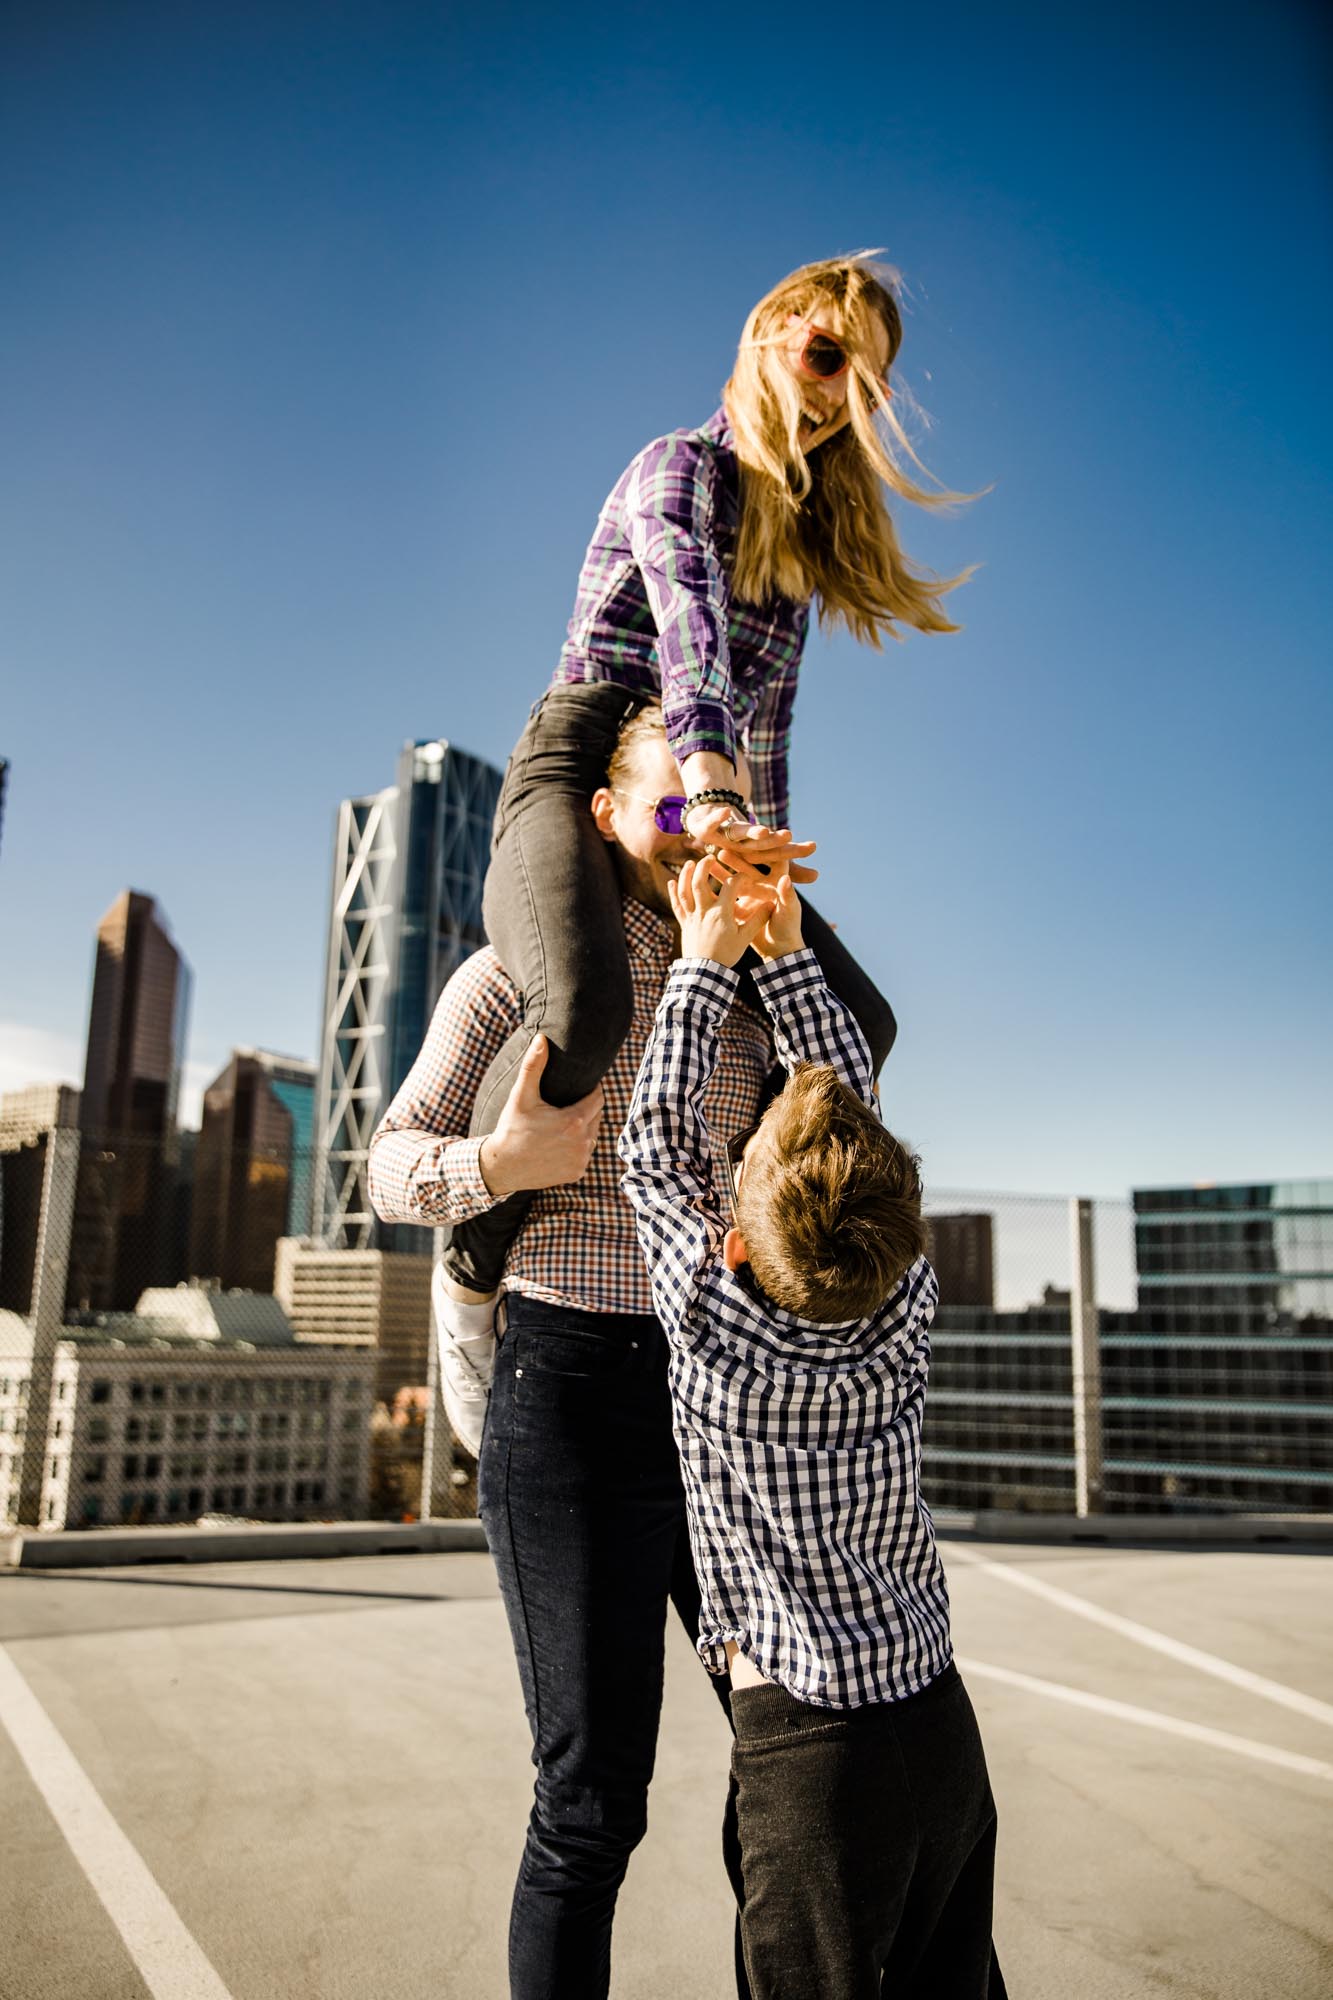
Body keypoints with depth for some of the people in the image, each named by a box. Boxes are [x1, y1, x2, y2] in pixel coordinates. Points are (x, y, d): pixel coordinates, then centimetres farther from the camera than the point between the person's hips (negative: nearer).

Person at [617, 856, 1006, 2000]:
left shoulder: (714, 1328, -19)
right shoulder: (907, 1313, -10)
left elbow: (658, 1141, -7)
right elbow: (856, 1110, 1)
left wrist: (704, 962, 1)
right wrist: (786, 951, 6)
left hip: (810, 1750, -4)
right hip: (945, 1729, 5)